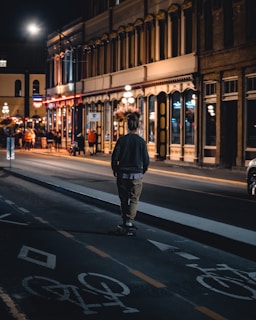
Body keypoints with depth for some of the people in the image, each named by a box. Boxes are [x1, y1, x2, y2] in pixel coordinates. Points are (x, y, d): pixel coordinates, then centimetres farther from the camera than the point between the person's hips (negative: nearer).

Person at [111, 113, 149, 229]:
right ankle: (129, 220, -8)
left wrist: (115, 170, 12)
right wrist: (143, 171, 15)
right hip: (136, 175, -1)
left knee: (124, 199, 15)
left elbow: (115, 157, -5)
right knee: (134, 199, 6)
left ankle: (124, 220, 21)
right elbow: (146, 160, -3)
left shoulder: (122, 139, -5)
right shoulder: (141, 141, -5)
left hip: (122, 174, 1)